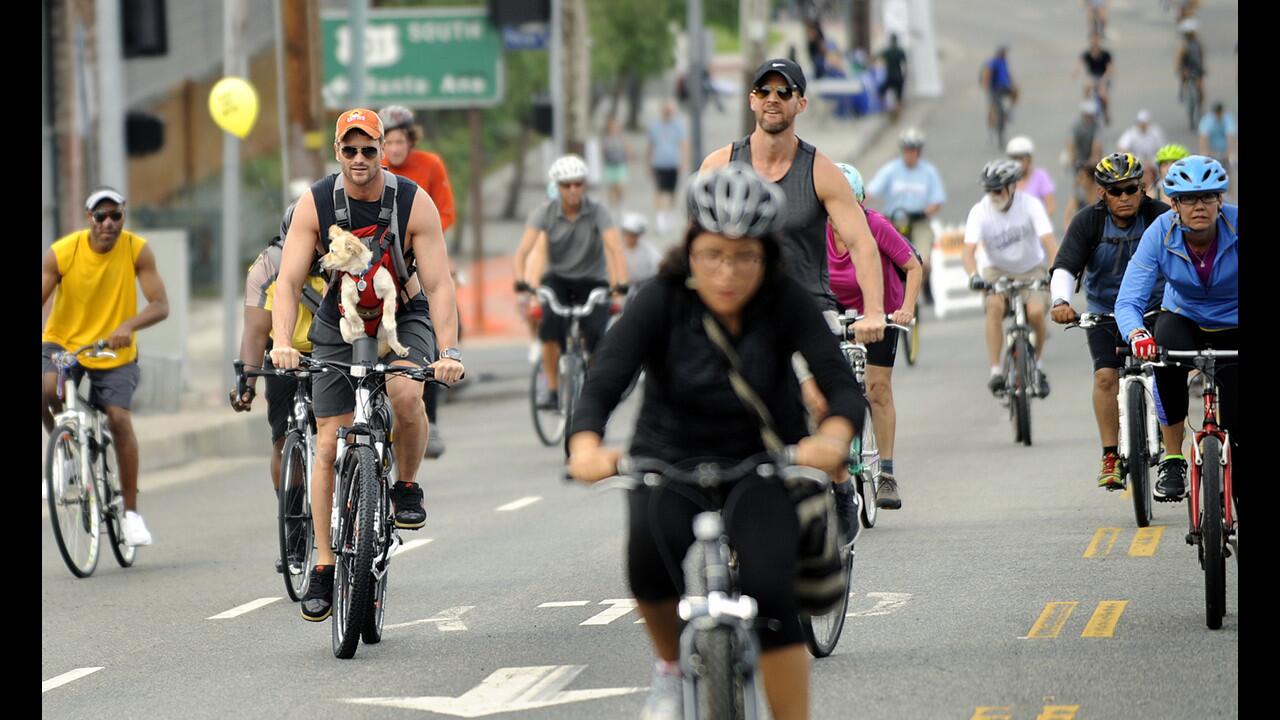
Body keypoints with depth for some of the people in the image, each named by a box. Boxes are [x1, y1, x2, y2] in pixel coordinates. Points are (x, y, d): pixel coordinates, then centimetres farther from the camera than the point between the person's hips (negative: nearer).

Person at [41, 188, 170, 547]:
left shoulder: (137, 250, -13)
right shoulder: (61, 253, -15)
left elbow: (160, 305, -18)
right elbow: (40, 299, -17)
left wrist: (128, 326, -38)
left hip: (116, 354, 0)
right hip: (63, 343, 0)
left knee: (120, 419, -18)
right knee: (47, 389, -31)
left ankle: (131, 511, -5)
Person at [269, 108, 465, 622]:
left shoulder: (414, 203, -19)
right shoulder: (315, 204, -16)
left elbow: (439, 284, -22)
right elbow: (288, 281, -20)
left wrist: (448, 352, -34)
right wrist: (282, 343, -36)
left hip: (404, 318, -1)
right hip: (339, 326, 1)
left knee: (405, 393, -33)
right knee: (328, 445, -5)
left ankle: (407, 488, -6)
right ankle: (324, 568, 2)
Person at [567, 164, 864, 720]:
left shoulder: (786, 303, -15)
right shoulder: (661, 302, -15)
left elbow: (842, 386, -25)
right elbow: (604, 383, -25)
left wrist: (832, 438, -49)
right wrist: (585, 448, -48)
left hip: (762, 465, 0)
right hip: (671, 461, 0)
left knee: (769, 590, -26)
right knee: (650, 547, -32)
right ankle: (672, 664, -1)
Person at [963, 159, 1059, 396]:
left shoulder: (1030, 205, -21)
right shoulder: (979, 212, -20)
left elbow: (1048, 241, -29)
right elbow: (969, 250, -30)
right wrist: (974, 276, -50)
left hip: (1030, 269, 0)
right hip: (997, 270, 0)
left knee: (1036, 312, -25)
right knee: (995, 305, -31)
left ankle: (1038, 364, 3)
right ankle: (996, 371, -27)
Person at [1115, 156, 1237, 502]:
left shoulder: (1236, 226, -26)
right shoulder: (1161, 234, -23)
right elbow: (1128, 301, -26)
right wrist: (1136, 333, -49)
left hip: (1233, 327, 0)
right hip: (1185, 318, 0)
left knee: (1234, 411, -12)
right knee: (1167, 351, -34)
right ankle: (1172, 460, -21)